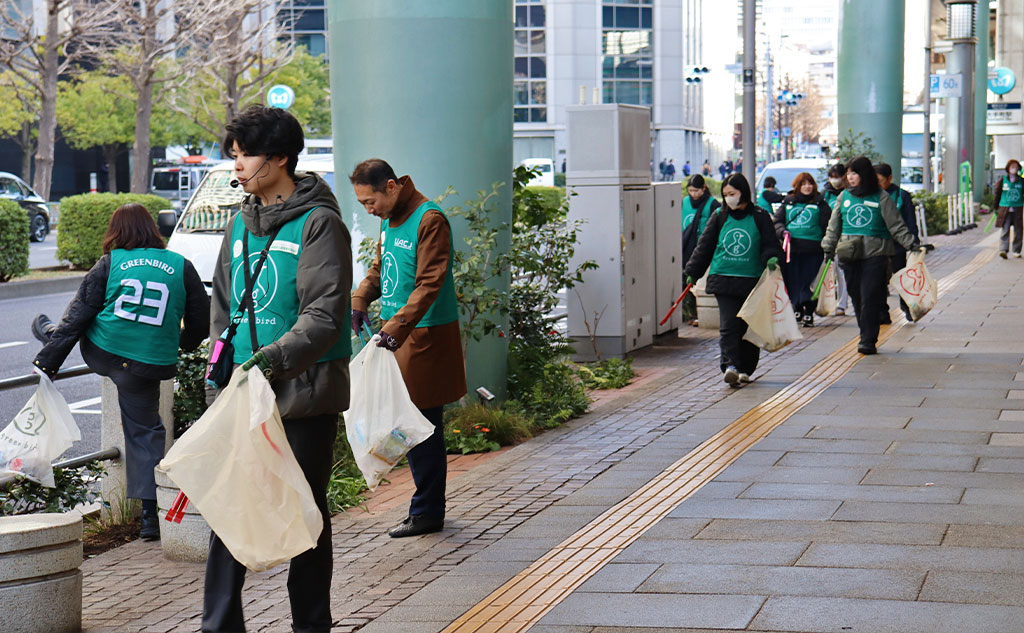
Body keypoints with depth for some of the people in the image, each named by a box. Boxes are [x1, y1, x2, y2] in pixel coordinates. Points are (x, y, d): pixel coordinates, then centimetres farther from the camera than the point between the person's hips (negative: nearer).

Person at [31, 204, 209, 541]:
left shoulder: (109, 264, -1)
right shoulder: (181, 267, 1)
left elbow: (77, 317, -2)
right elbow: (200, 320, 8)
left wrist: (47, 361, 1)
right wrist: (183, 345, 30)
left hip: (101, 356, 0)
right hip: (149, 367, 0)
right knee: (145, 433, 11)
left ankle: (44, 332, 68)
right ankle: (150, 515, 8)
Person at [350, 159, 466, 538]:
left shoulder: (429, 220, -15)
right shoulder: (390, 220, 13)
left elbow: (430, 283, -21)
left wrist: (395, 329, -29)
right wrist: (360, 301, 5)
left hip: (425, 336, -9)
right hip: (398, 335, 9)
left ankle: (427, 513, 5)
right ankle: (427, 505, 20)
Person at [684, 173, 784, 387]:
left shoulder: (759, 217, 4)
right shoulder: (719, 217, 9)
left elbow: (771, 244, 8)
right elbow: (705, 246, 14)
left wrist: (771, 258, -14)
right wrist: (693, 272, 14)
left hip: (752, 279, 0)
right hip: (724, 279, 0)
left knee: (749, 326, 6)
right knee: (728, 324, -13)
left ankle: (745, 369, 17)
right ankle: (730, 366, -21)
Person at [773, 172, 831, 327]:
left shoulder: (819, 203, 7)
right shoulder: (788, 202, 14)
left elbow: (827, 225, 4)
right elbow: (777, 221, 16)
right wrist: (783, 231, -5)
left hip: (813, 250, -2)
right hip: (791, 249, 2)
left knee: (809, 282, -4)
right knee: (792, 281, 3)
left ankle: (809, 314, 0)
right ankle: (797, 309, 18)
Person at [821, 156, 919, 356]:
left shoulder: (881, 197, 1)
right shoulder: (844, 197, 13)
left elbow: (896, 225, 2)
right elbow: (834, 226, 18)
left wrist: (911, 244, -6)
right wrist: (828, 249, 12)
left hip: (875, 254, -4)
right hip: (849, 254, 4)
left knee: (870, 297, -10)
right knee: (856, 297, 5)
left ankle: (868, 341, -9)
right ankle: (866, 336, 15)